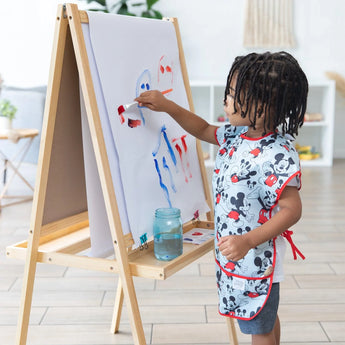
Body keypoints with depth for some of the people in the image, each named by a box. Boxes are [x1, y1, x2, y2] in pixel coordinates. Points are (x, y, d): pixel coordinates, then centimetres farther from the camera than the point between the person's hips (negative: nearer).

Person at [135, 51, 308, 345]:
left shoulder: (278, 156, -29)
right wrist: (168, 106, 9)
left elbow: (292, 209, -28)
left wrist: (249, 241, -34)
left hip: (257, 259, -9)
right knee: (264, 319, 27)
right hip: (235, 255, 9)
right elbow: (204, 130, 17)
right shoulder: (237, 135, -1)